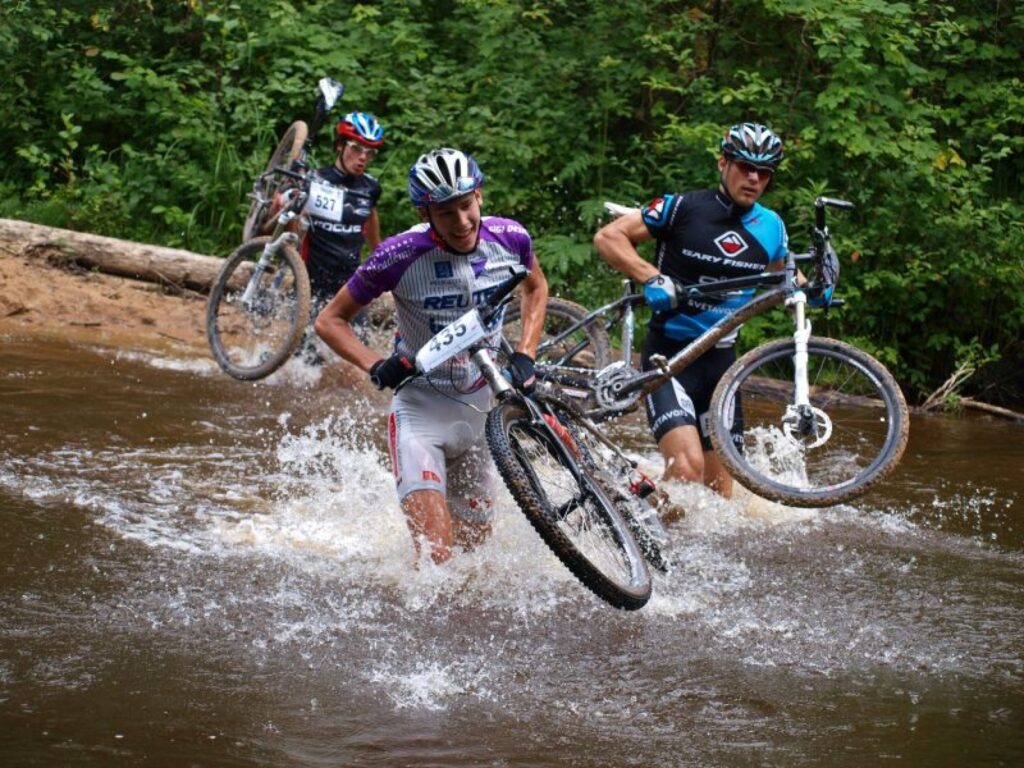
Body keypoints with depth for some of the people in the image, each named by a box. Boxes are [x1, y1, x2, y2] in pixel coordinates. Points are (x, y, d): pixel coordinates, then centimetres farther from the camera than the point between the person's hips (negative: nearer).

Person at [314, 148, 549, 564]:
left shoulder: (509, 238, -11)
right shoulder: (401, 255, -21)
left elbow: (536, 287, 14)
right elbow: (330, 320, -9)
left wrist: (525, 355, -1)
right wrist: (376, 365, -25)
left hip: (482, 408, 4)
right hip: (421, 409, -4)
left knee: (474, 545, 16)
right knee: (436, 556, -21)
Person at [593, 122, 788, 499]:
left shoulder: (770, 227, 6)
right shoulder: (682, 208, -10)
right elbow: (608, 237, -10)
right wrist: (652, 279, -24)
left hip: (720, 360, 5)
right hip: (669, 355, -5)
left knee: (719, 486, 8)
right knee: (687, 467, -24)